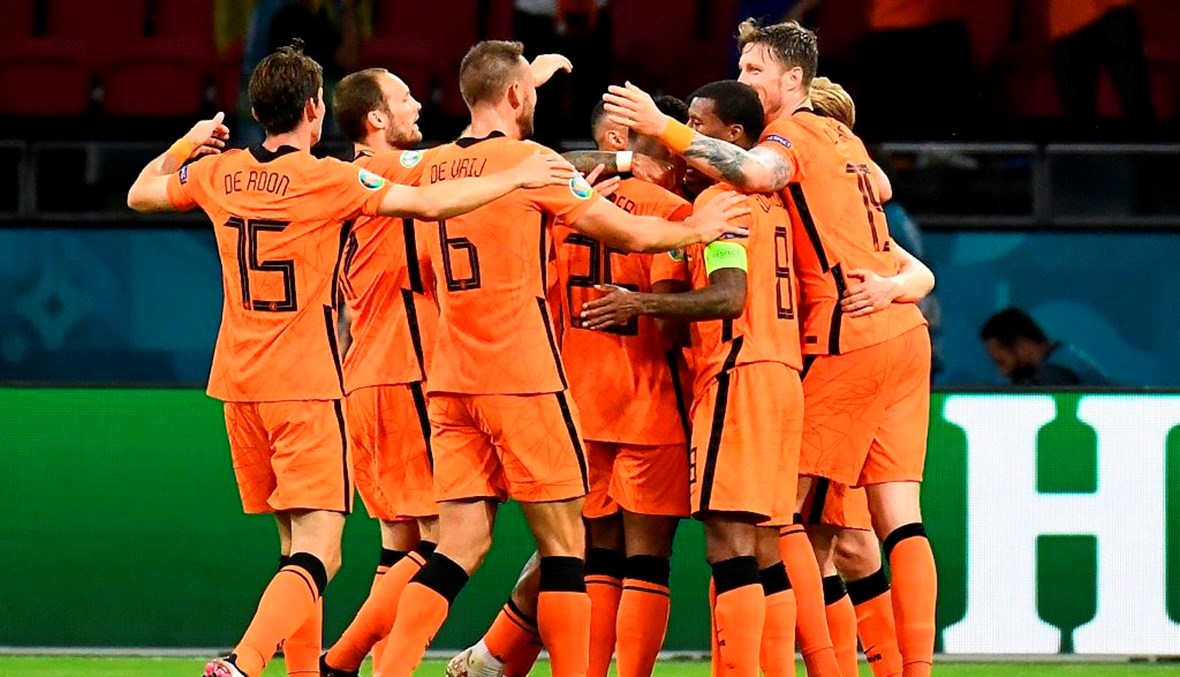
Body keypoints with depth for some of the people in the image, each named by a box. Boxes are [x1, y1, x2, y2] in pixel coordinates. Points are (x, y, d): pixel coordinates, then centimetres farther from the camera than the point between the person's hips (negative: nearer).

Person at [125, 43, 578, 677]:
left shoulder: (219, 173, 5)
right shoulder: (325, 178, -10)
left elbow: (140, 193, 23)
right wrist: (517, 177, -6)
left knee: (296, 544, 17)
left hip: (239, 384, 7)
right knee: (318, 553, -11)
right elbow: (431, 203, -15)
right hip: (306, 386, -6)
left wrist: (187, 144, 35)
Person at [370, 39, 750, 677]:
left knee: (461, 544, 5)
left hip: (452, 381, 6)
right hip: (522, 378, -6)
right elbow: (630, 234, -1)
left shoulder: (436, 167, 10)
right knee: (563, 542, 2)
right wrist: (696, 229, 15)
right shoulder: (529, 160, -7)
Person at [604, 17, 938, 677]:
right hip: (905, 334, 8)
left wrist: (663, 127, -31)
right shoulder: (843, 139, 20)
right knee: (898, 517, 4)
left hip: (849, 342, -8)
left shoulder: (794, 133, -6)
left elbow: (758, 171, -29)